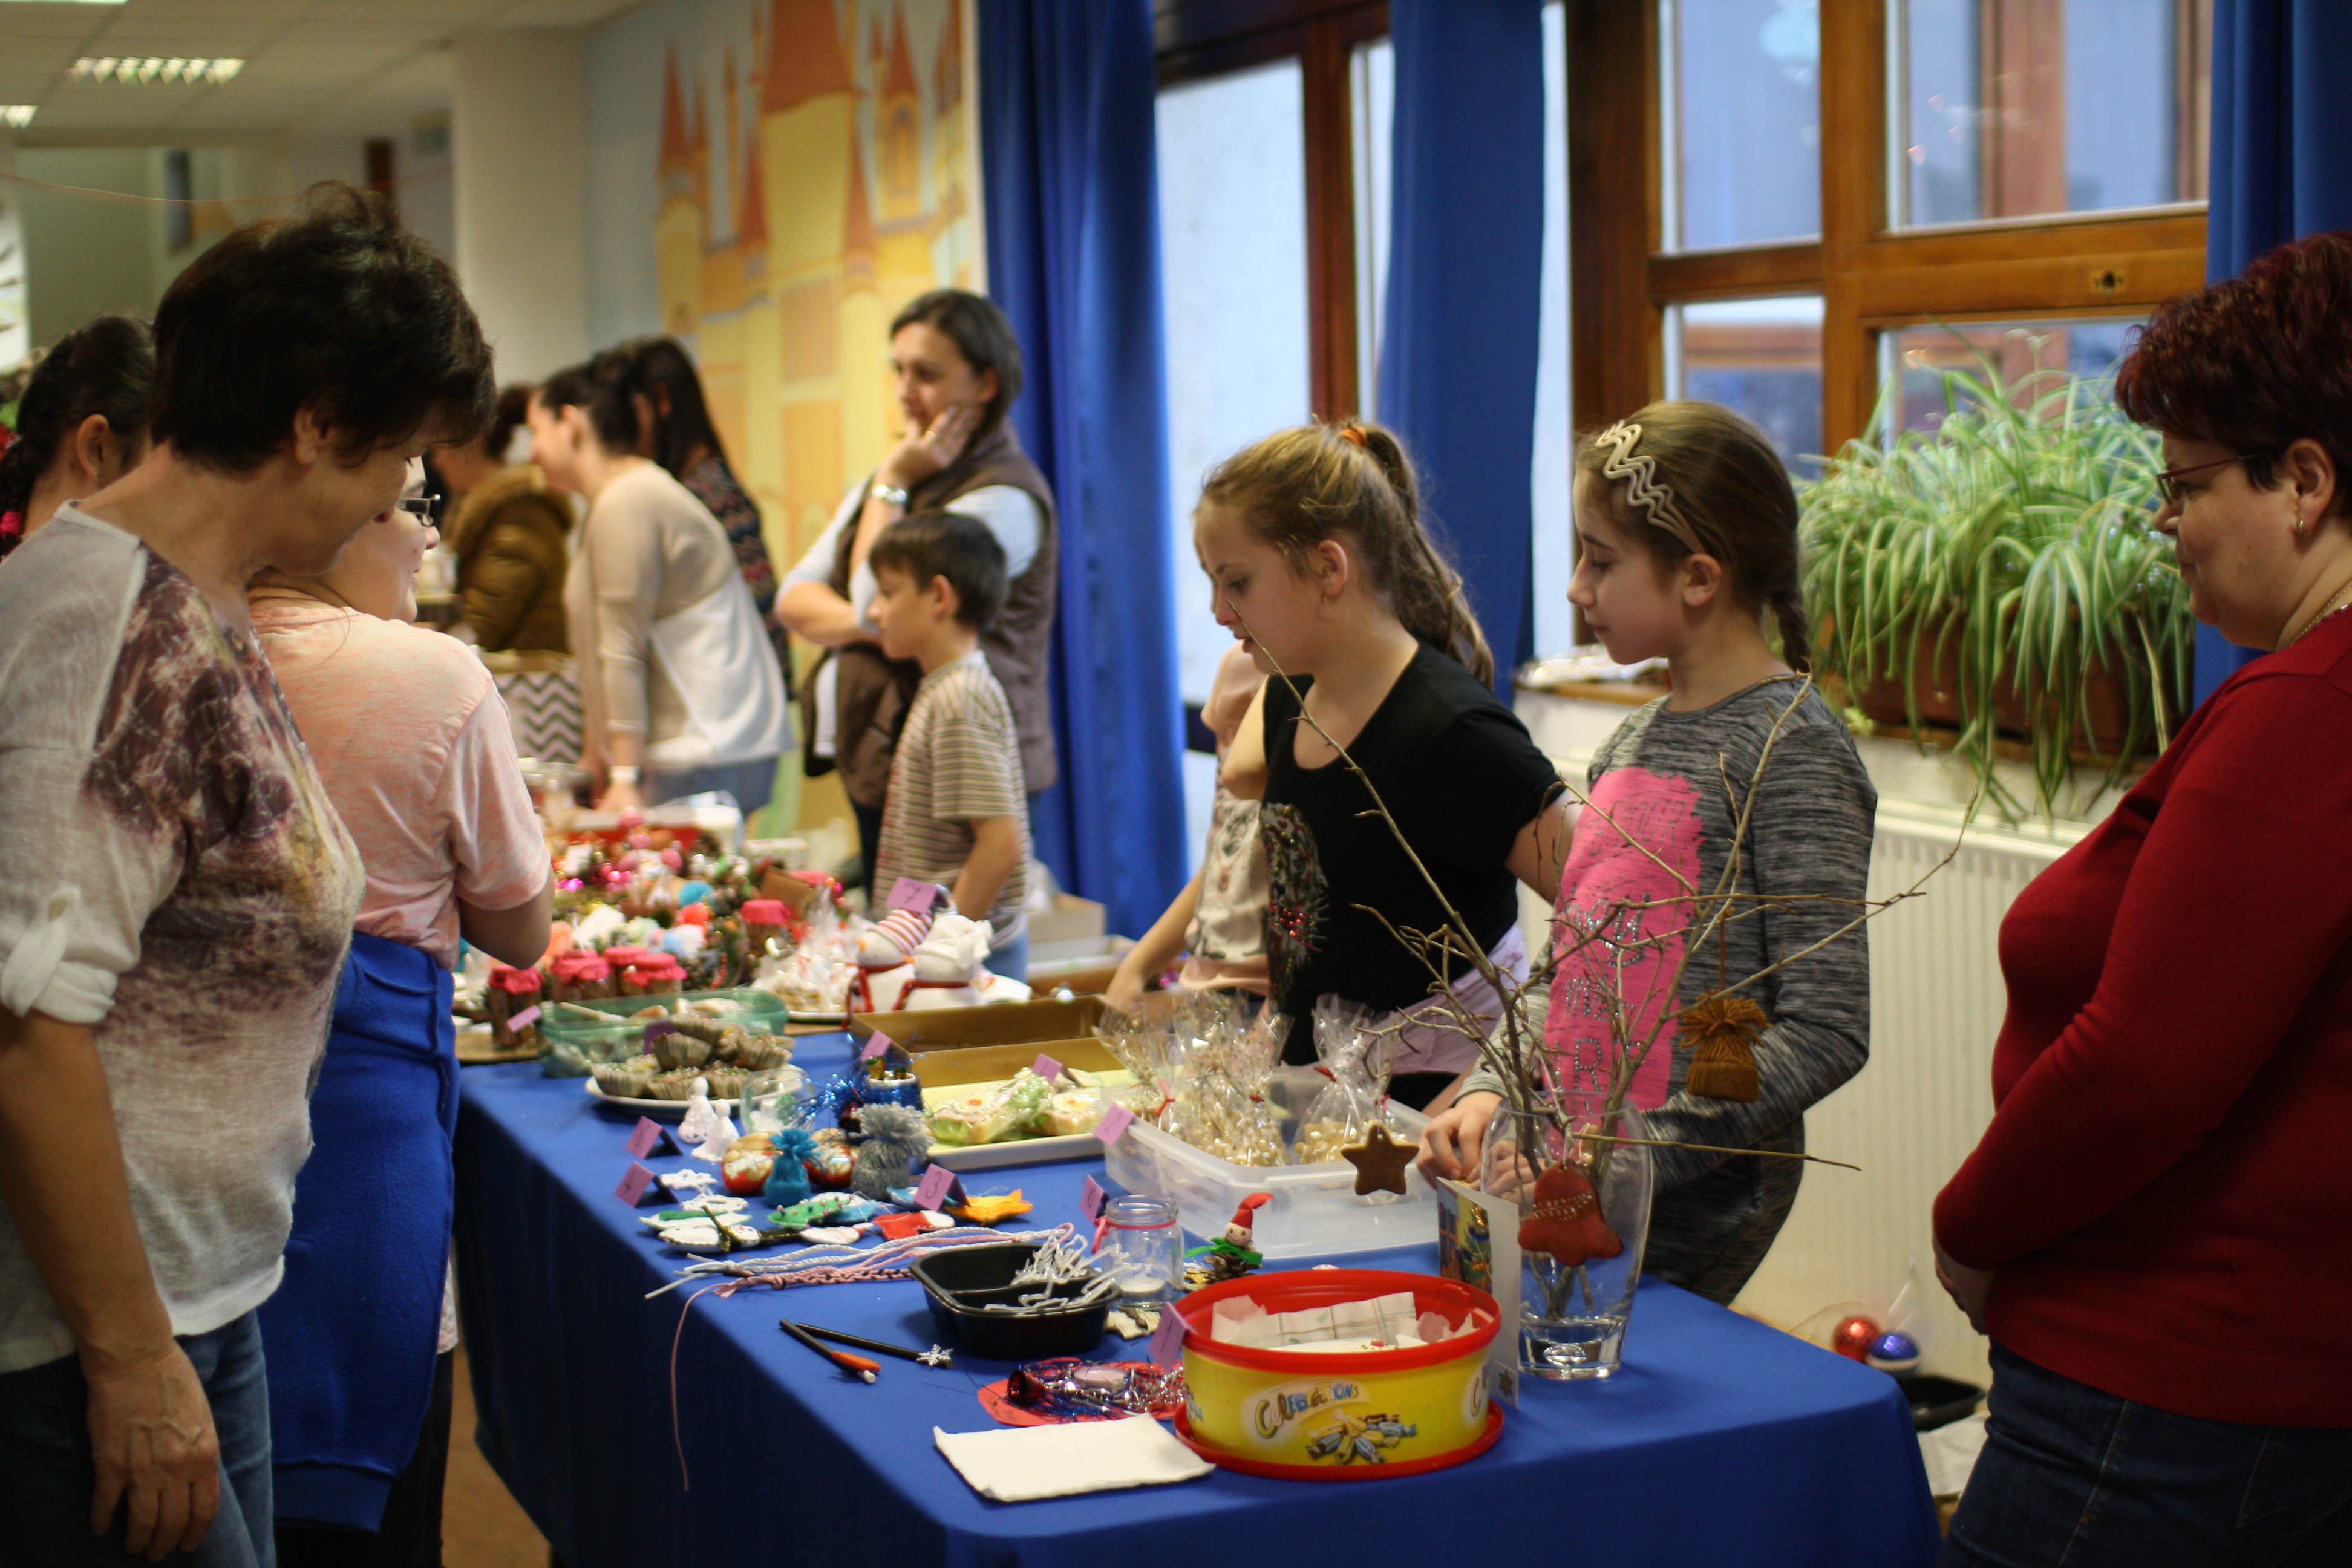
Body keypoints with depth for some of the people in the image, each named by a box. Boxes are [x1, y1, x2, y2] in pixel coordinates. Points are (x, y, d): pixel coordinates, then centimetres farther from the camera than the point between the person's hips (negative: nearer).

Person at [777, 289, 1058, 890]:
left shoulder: (1004, 498, -13)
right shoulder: (891, 475, 15)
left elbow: (880, 605, -18)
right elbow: (794, 597, 10)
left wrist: (892, 486, -8)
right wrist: (859, 624, -11)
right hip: (872, 767, 9)